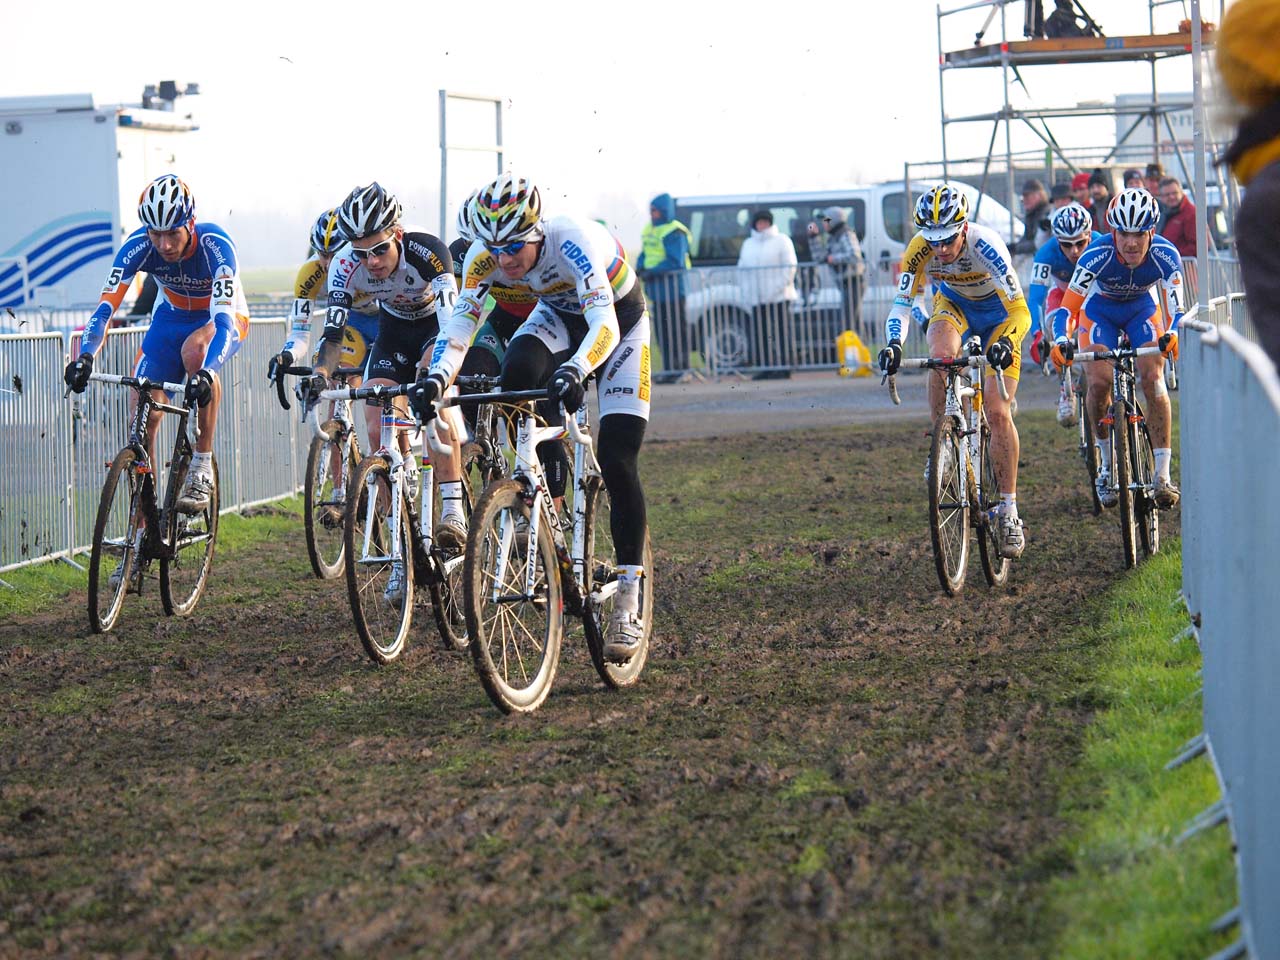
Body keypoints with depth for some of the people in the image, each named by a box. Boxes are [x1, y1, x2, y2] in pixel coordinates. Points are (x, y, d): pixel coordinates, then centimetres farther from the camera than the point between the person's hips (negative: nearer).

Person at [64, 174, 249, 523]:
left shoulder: (214, 244, -34)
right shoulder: (138, 246, -25)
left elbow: (222, 319, -43)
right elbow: (105, 307, -30)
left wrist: (205, 373, -59)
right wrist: (85, 356, -48)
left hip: (221, 318, -3)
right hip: (171, 318, 4)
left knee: (195, 350, -38)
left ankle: (202, 468, -26)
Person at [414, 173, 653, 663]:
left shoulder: (573, 242, -38)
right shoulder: (486, 256, -24)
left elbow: (605, 325, -48)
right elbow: (460, 322, -27)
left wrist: (575, 370, -66)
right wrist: (436, 379, -46)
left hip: (620, 320, -4)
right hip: (558, 314, 4)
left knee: (617, 464, -12)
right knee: (518, 375, -32)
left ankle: (629, 604, -4)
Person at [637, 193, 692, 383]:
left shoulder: (673, 233, -13)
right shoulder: (649, 230, 16)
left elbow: (675, 262, -19)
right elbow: (644, 254, 24)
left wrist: (652, 272, -21)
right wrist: (640, 268, 3)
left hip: (672, 287, -10)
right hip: (656, 289, 10)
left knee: (675, 330, -7)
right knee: (661, 331, 12)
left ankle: (679, 369, -5)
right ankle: (669, 369, 18)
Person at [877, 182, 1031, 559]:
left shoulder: (984, 245, -36)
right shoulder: (920, 249, -27)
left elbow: (1020, 311, -39)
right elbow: (902, 302, -24)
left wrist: (1006, 343, -58)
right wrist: (894, 344, -43)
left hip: (998, 312, -3)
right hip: (953, 303, 3)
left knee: (997, 412, -14)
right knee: (940, 356, -33)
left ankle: (1009, 512, -6)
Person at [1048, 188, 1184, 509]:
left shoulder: (1165, 256, -31)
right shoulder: (1096, 255, -34)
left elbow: (1176, 308, -33)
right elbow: (1068, 307, -32)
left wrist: (1172, 334, -56)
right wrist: (1060, 341, -52)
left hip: (1142, 309, 1)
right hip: (1100, 311, -1)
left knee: (1153, 379, -21)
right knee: (1099, 382, -21)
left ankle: (1162, 474, -19)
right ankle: (1106, 461, 3)